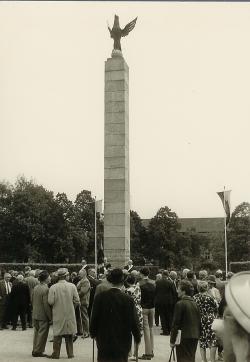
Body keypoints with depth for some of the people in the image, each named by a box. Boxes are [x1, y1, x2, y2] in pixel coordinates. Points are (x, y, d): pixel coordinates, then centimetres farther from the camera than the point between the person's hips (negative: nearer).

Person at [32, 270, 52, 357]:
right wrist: (50, 317, -14)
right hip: (43, 315, -8)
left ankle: (35, 350, 26)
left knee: (36, 332, 17)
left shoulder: (35, 288, 4)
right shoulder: (46, 289, -21)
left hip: (35, 314, 8)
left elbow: (32, 301, 12)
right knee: (42, 334, 4)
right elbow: (46, 305, -21)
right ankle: (38, 351, 10)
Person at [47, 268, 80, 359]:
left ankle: (56, 354, 12)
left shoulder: (53, 287, -11)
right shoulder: (72, 286, -8)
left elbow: (50, 302, -12)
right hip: (70, 314, 1)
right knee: (69, 335, 12)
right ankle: (70, 353, 17)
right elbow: (77, 301, -6)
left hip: (58, 315, -1)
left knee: (57, 335, 8)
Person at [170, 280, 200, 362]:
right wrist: (197, 335, 19)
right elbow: (199, 322, 11)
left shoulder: (180, 304, -14)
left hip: (184, 337, -7)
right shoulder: (194, 304, 7)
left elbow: (176, 323, -13)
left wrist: (172, 340, -7)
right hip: (195, 337, 7)